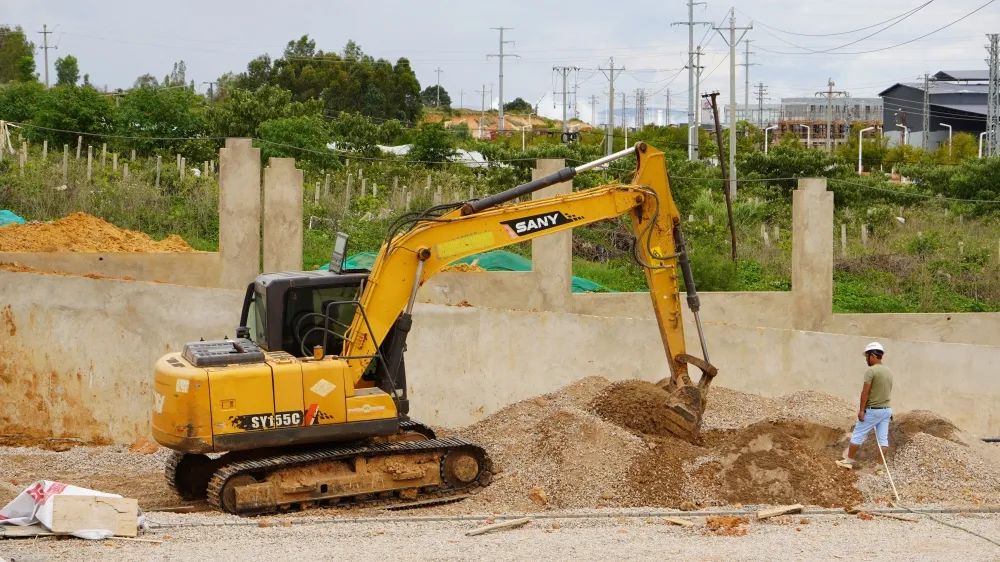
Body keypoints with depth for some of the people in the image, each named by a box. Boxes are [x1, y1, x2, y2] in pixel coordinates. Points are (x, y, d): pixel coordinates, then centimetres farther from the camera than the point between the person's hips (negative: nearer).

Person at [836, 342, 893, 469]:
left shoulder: (871, 371, -16)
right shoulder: (889, 372, 9)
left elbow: (865, 392, -17)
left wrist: (861, 410, -14)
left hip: (872, 410, -7)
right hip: (886, 409, 7)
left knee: (858, 435, 4)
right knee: (883, 438, 6)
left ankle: (849, 460, 10)